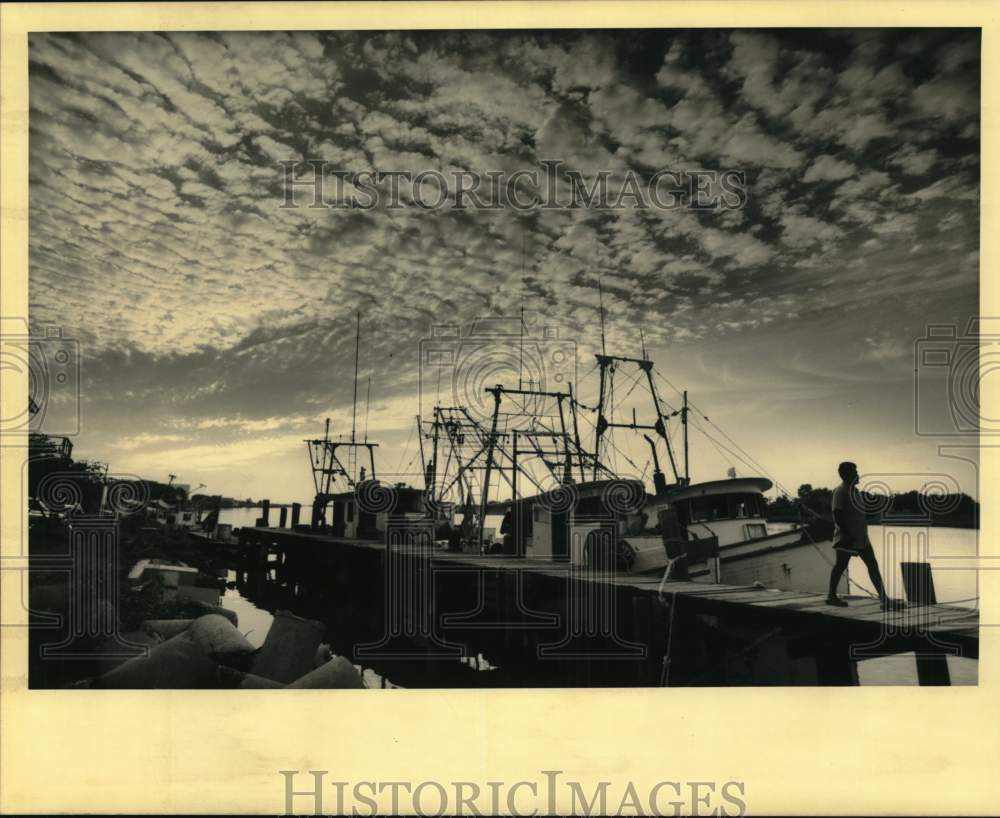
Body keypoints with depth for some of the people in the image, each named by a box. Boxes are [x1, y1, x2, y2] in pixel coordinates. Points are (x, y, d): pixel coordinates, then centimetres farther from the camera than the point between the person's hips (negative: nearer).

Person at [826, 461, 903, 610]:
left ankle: (884, 600, 1)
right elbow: (837, 515, -22)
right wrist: (848, 535, -25)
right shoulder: (840, 491, -15)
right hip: (847, 538, -9)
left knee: (873, 566, 2)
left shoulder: (854, 490, 14)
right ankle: (832, 596, 18)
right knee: (840, 566, 3)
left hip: (860, 537, 9)